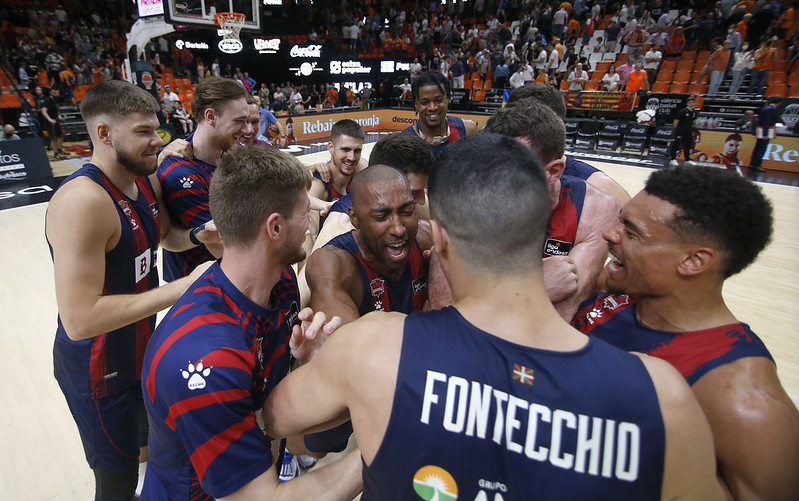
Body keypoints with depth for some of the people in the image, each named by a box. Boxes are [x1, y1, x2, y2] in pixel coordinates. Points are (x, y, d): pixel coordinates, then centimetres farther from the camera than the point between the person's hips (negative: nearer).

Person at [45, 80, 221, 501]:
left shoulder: (144, 181, -3)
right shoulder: (83, 199, -31)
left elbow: (166, 236, 14)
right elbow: (80, 319, -34)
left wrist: (196, 236, -9)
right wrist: (182, 286, -35)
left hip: (141, 347, 9)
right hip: (98, 370, -8)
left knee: (150, 423, 34)